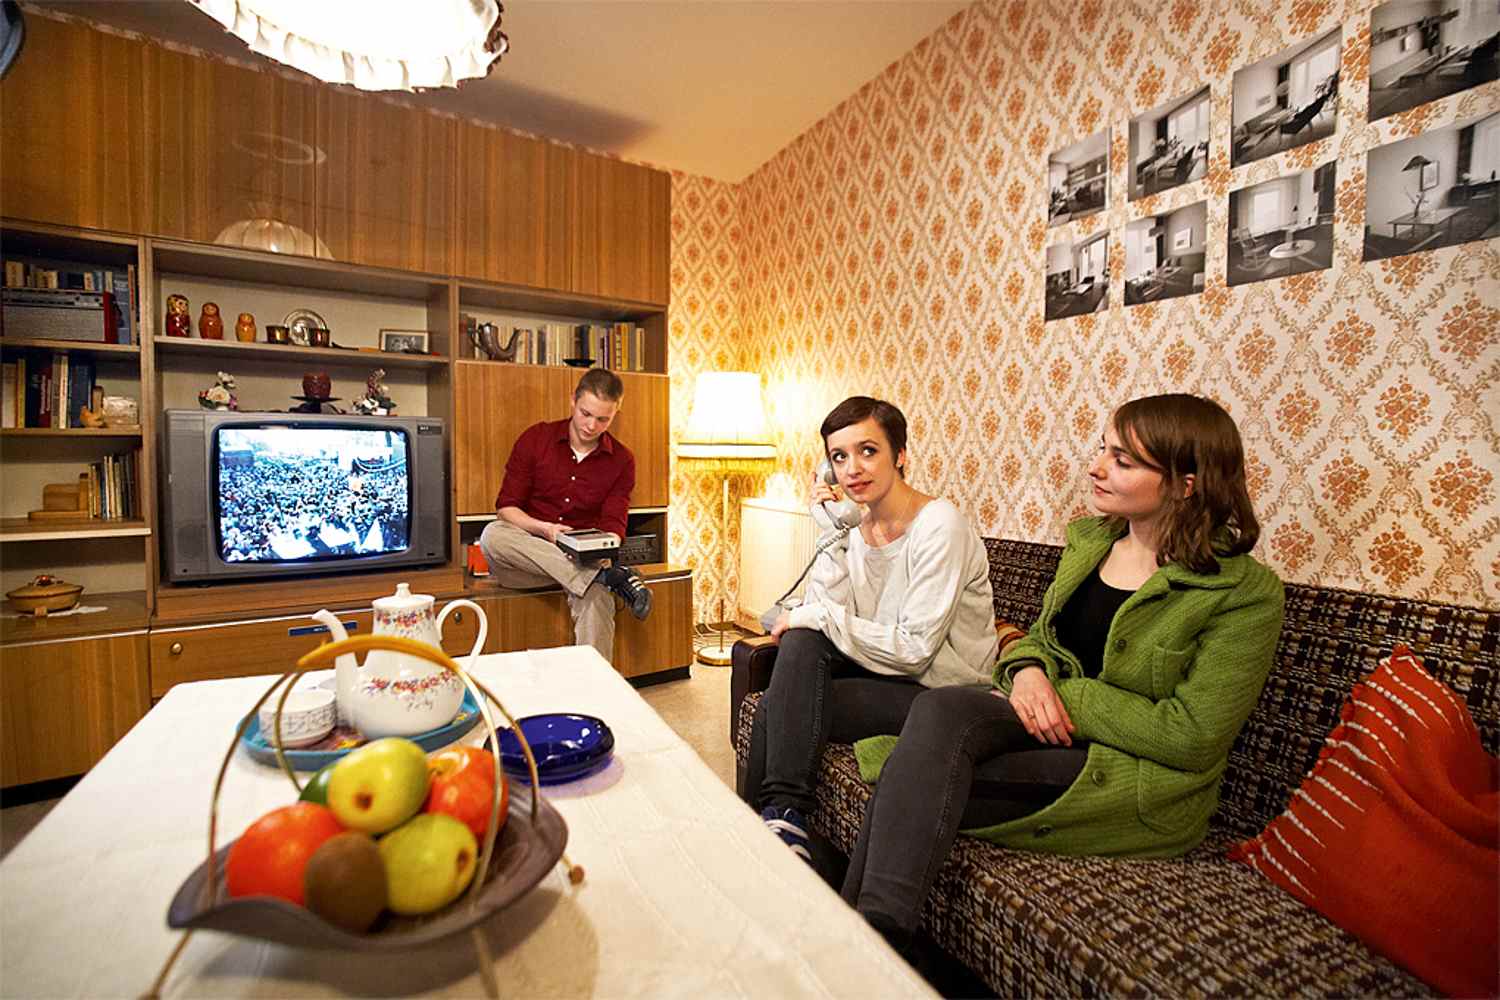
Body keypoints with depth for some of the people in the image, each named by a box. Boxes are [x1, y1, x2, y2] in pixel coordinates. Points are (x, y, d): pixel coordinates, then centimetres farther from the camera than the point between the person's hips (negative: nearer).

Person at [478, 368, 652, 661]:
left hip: (583, 559, -1)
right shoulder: (536, 438, -2)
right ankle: (610, 576, -36)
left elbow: (613, 525, -3)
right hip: (524, 559, 1)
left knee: (596, 594, -35)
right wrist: (544, 529, -21)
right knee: (492, 534, -33)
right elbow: (506, 507, -2)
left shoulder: (621, 461, 0)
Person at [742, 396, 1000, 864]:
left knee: (779, 710, -19)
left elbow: (914, 649, -22)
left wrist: (818, 616, -19)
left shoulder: (940, 526, -19)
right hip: (887, 671, 7)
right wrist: (832, 538, -15)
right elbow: (823, 613, -8)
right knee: (801, 641, -20)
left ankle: (776, 817, 5)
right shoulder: (857, 529, 2)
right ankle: (782, 815, -11)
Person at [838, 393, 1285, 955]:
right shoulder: (1087, 539, 8)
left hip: (1141, 783, -5)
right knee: (939, 708, -28)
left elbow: (1191, 739, -15)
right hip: (1054, 722, 6)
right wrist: (1028, 669, -7)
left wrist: (1065, 694, -14)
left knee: (919, 782, -26)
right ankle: (875, 929, -25)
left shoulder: (1245, 592, -11)